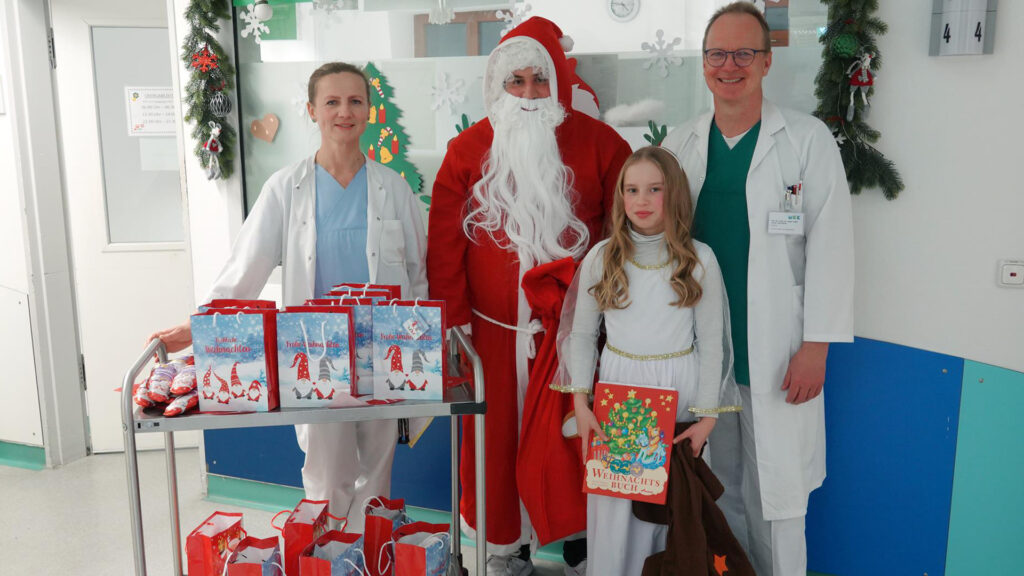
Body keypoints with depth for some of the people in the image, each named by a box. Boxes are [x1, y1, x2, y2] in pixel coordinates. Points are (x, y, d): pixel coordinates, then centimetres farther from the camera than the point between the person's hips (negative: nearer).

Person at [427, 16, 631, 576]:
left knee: (575, 434, 10)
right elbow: (444, 244, 2)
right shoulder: (468, 149, 1)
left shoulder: (599, 144, -1)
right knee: (497, 434, 11)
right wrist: (451, 320, -1)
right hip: (495, 330, 1)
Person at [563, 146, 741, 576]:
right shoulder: (601, 258, 0)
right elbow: (581, 334, 4)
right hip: (617, 389, 1)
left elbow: (710, 343, -1)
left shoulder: (699, 260, -3)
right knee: (613, 505, 5)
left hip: (678, 395, -1)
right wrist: (581, 403, -4)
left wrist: (706, 416, -4)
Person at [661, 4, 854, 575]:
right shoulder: (680, 145, 7)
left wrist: (816, 345, -9)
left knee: (776, 493, 3)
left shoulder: (808, 139, -3)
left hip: (776, 356, -3)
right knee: (717, 487, 15)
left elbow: (830, 245, -5)